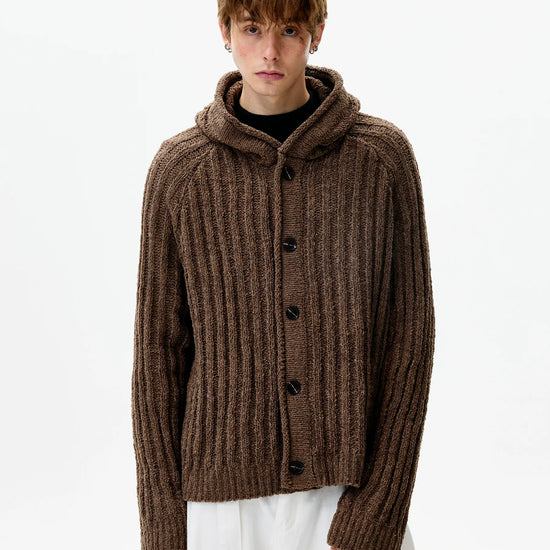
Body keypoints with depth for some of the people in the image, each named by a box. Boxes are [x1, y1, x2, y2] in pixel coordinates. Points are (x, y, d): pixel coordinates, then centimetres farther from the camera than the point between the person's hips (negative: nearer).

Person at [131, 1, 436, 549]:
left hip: (349, 488, 0)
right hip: (225, 495, 1)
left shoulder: (384, 156, -3)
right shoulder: (179, 169, -1)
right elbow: (157, 349, 1)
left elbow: (410, 333, -3)